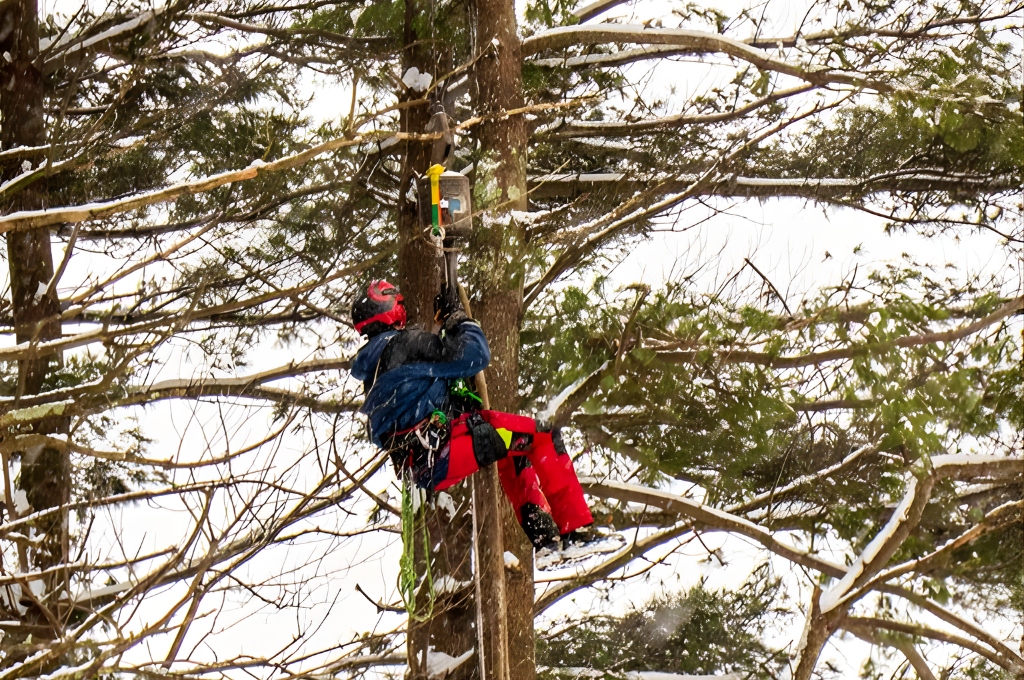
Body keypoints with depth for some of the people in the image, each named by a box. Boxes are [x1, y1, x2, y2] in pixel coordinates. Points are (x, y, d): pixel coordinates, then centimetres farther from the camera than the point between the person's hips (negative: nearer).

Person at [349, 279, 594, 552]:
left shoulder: (372, 367, 20)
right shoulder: (402, 344, -8)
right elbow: (474, 356, -11)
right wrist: (458, 317, 6)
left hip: (418, 466, 10)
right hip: (442, 451, -10)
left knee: (516, 448, 29)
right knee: (542, 436, -4)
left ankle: (544, 537, 22)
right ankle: (575, 532, -6)